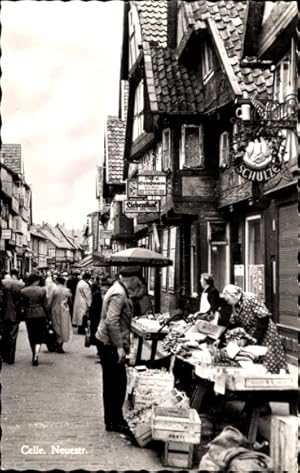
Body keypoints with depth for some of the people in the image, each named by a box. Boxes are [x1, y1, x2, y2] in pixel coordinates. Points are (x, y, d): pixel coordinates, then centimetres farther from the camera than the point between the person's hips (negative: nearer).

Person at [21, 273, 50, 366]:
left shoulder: (23, 291, -3)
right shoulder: (42, 290, -7)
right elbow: (45, 305, -4)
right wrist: (47, 316, 5)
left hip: (28, 315, 2)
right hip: (40, 315, -2)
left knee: (32, 337, 15)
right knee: (39, 336, 3)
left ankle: (34, 356, 27)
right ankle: (36, 356, -13)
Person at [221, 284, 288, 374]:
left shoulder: (250, 299, -19)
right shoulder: (235, 305, 4)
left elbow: (264, 318, -22)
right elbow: (233, 324, 9)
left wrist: (255, 338, -21)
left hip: (264, 333, -7)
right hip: (251, 337, 7)